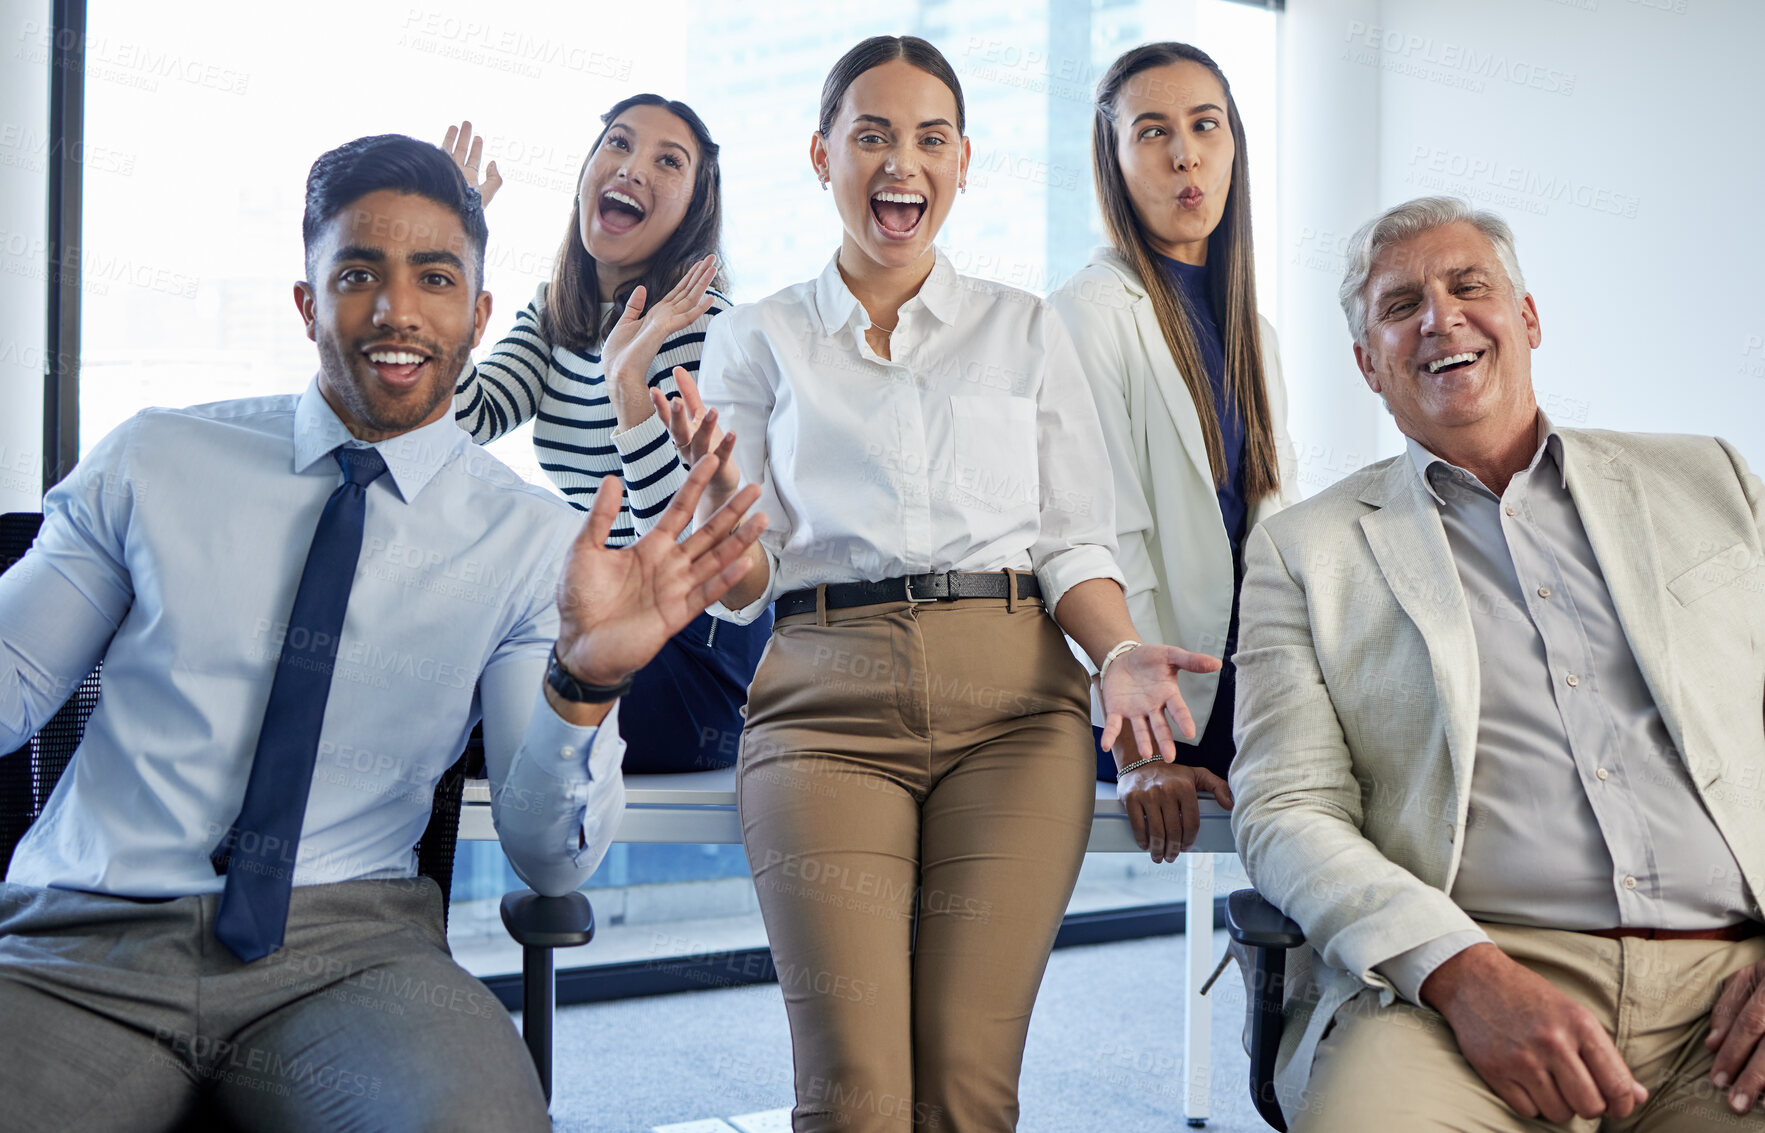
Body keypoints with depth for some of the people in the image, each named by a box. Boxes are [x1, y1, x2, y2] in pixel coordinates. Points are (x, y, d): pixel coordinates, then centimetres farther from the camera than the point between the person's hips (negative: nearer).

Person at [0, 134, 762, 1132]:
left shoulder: (535, 541, 4)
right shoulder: (151, 462, 8)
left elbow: (551, 862, -2)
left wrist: (584, 681, -21)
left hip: (347, 947, -1)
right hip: (83, 946, 1)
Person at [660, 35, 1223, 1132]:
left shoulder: (1027, 328, 16)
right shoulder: (758, 340, 14)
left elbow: (1075, 540, 12)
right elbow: (741, 585, 9)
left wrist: (1119, 652, -10)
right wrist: (714, 481, -13)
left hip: (1015, 698, 1)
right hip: (827, 703, 0)